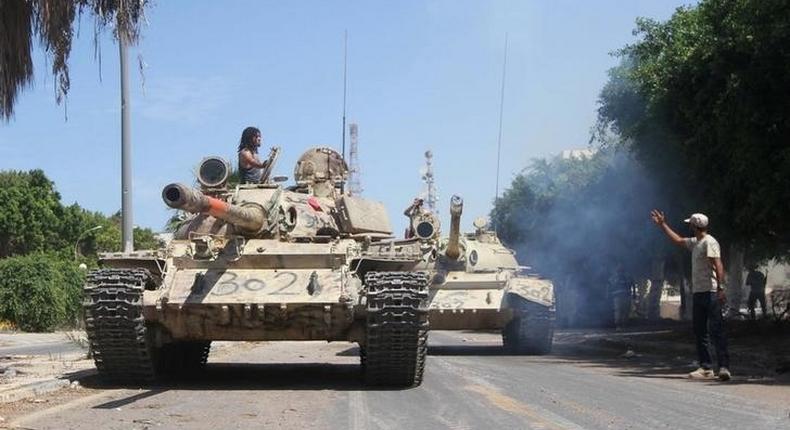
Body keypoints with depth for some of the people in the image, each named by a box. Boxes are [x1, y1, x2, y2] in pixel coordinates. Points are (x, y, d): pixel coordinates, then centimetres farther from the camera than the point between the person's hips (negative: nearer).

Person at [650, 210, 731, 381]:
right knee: (700, 332, 10)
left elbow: (718, 265, -20)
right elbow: (678, 240, 34)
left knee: (716, 330, -11)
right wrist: (662, 224, 37)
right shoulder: (695, 243, 17)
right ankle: (705, 368, 14)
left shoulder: (710, 242, -11)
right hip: (697, 293, 10)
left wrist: (720, 288, -28)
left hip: (710, 293, -9)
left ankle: (724, 367, -13)